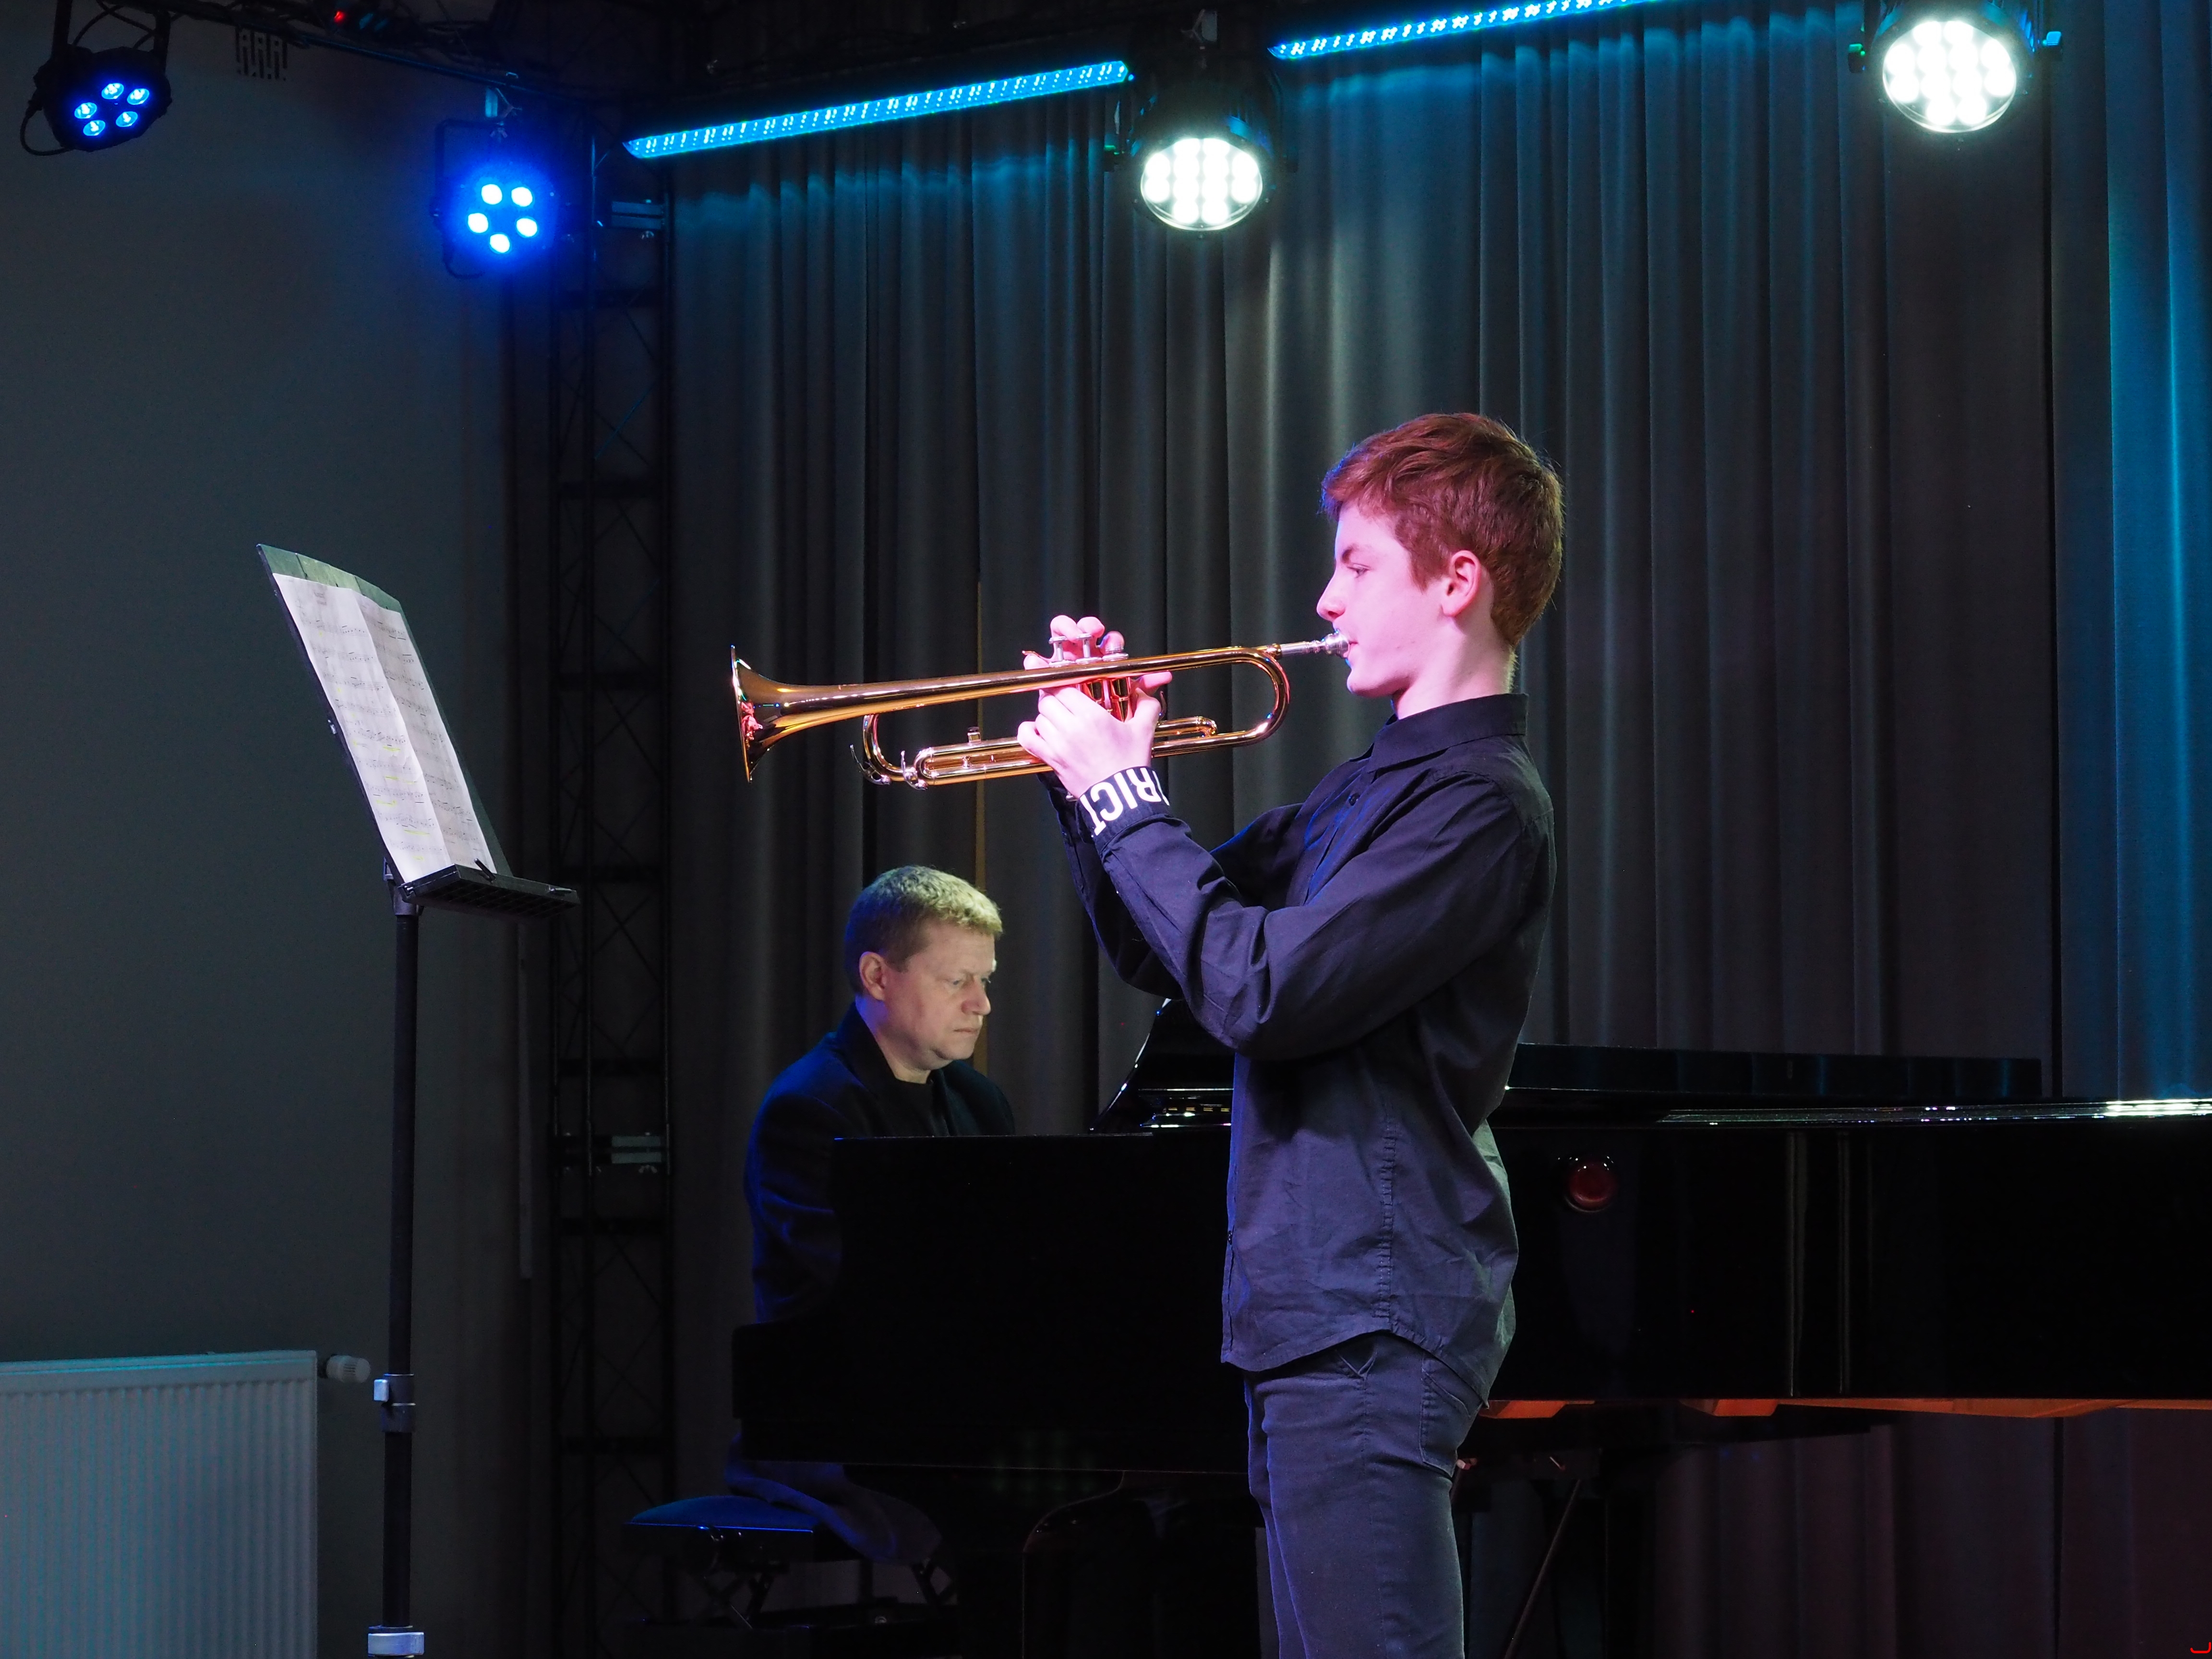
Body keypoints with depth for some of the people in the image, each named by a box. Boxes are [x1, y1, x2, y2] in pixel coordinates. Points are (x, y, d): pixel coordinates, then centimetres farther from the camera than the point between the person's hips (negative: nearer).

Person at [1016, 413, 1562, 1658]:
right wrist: (1085, 772, 8)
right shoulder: (1377, 783, 17)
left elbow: (1264, 991, -24)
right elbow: (1170, 954, 21)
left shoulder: (1479, 803, -15)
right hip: (1314, 1310, 10)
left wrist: (1125, 796, -14)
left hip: (1374, 1318, -10)